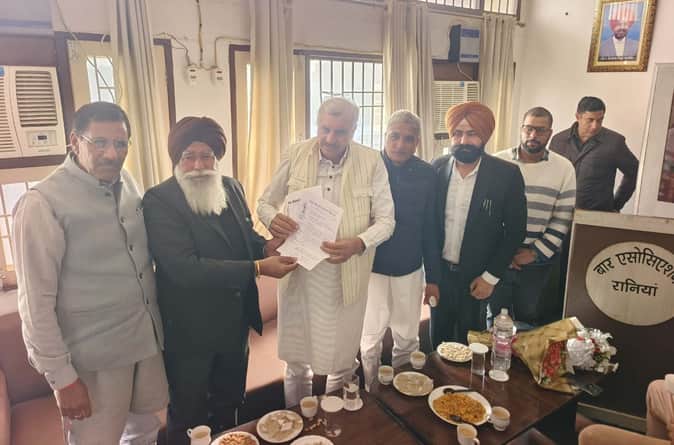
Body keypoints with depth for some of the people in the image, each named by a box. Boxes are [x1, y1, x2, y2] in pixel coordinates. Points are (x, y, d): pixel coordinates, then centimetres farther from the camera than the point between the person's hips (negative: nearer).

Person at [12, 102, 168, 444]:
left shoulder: (127, 184, 2)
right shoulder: (43, 203, -16)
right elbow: (36, 301, -15)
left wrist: (156, 321, 10)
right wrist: (61, 376, -13)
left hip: (147, 339, 6)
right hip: (94, 356, -6)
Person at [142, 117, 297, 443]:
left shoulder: (232, 188, 1)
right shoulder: (159, 201, -20)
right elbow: (184, 268, -29)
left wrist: (266, 246, -12)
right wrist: (258, 268, -31)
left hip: (235, 322, 6)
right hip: (190, 330, -6)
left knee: (229, 403, 27)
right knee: (188, 416, 18)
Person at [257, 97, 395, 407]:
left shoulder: (371, 162, -7)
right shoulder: (296, 155, -4)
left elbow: (386, 220, -5)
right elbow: (264, 203, 4)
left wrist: (358, 243, -25)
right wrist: (272, 218, -20)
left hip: (346, 279, -1)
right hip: (298, 274, 2)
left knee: (342, 361, 17)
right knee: (296, 359, 18)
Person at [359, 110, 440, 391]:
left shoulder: (427, 174, -1)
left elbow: (430, 228, 4)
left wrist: (432, 277, 6)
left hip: (410, 269, 3)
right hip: (372, 268, -2)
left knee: (408, 339, 15)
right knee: (372, 338, 9)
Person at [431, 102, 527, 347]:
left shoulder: (506, 174, -13)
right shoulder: (437, 168, -5)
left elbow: (515, 230, -7)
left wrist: (491, 276, -8)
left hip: (476, 277, -2)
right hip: (439, 271, 2)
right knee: (438, 339, 17)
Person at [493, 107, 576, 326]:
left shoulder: (564, 168, 0)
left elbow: (562, 219, -1)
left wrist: (536, 253, -8)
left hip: (538, 261, 1)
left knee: (528, 318, 14)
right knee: (496, 317, 12)